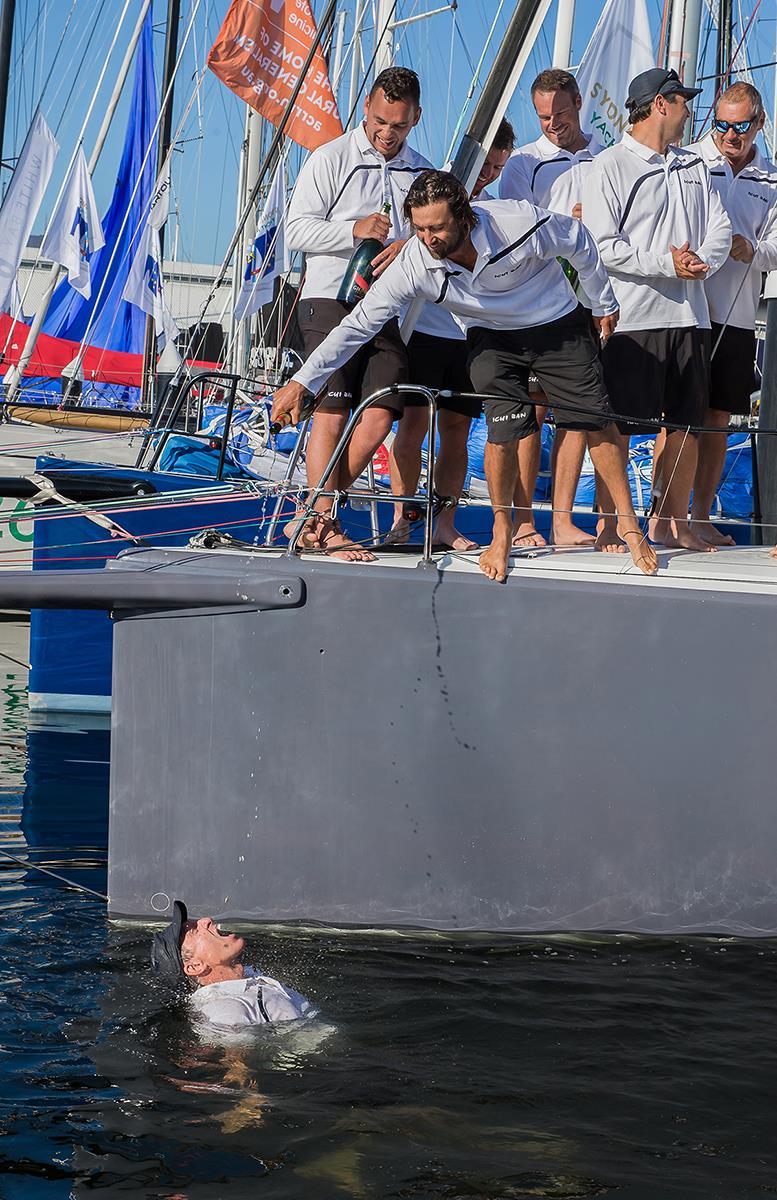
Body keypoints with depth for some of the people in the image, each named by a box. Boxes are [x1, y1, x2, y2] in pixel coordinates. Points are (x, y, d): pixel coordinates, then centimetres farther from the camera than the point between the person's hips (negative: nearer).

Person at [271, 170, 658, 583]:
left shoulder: (520, 223, -32)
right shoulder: (414, 264, -28)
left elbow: (579, 241, -11)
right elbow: (359, 323, -22)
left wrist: (603, 304, 3)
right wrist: (301, 382, -24)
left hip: (558, 326, 0)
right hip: (492, 338, 1)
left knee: (597, 424, -2)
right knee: (504, 429, -16)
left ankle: (629, 525, 15)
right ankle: (502, 532, 5)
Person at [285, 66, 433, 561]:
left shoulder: (422, 172, 16)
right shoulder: (332, 159, 2)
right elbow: (297, 230, -3)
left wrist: (410, 244, -7)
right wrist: (354, 230, -18)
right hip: (331, 298, -4)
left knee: (379, 417, -6)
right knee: (332, 415, -10)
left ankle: (311, 518, 6)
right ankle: (323, 524, -3)